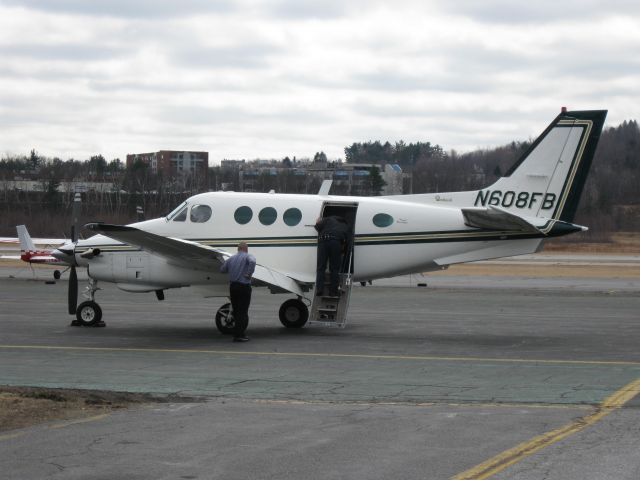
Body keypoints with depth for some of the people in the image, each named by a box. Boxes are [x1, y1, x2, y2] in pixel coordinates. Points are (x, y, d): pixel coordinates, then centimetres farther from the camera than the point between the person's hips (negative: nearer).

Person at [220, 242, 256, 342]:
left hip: (232, 286, 6)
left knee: (236, 311, 14)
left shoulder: (231, 258, 12)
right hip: (244, 286, -6)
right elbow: (252, 262, -28)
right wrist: (249, 274, -18)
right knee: (243, 312, -3)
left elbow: (222, 269, 18)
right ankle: (239, 335, -7)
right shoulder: (248, 256, -5)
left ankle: (239, 334, 19)